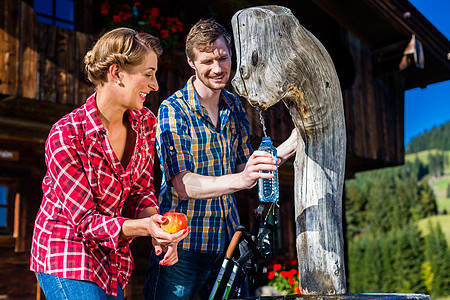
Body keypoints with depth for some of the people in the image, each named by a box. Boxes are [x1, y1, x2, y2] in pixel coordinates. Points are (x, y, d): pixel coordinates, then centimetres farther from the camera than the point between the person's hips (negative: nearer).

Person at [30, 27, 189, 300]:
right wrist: (144, 227, -36)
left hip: (114, 255, 6)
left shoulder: (145, 122, -6)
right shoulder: (65, 135, -24)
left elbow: (142, 191, 2)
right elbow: (84, 220, -21)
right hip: (67, 254, -6)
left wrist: (158, 231, -17)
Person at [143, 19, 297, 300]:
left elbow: (244, 167, 8)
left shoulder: (235, 106, 6)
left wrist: (290, 146, -5)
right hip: (184, 244, -5)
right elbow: (182, 186, -23)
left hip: (227, 239, 6)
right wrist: (240, 180, -37)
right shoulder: (172, 110, -13)